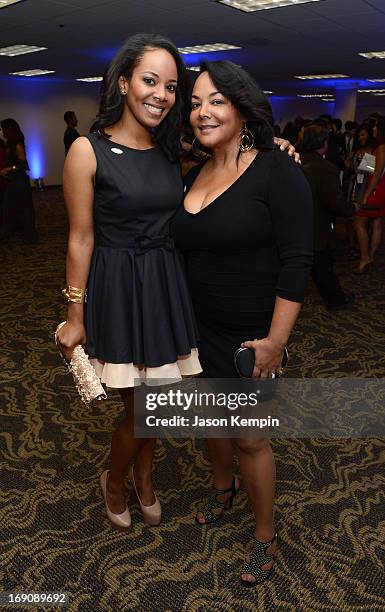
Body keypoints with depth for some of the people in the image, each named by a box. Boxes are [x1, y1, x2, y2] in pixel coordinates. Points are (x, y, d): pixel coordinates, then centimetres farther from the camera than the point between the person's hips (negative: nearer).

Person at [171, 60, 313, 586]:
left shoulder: (276, 171, -15)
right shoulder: (194, 177, 5)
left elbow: (297, 261, -18)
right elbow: (189, 251, 10)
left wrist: (275, 340, -20)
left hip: (251, 333, -6)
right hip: (201, 326, 6)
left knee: (249, 436, 6)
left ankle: (266, 536, 32)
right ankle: (223, 488, 51)